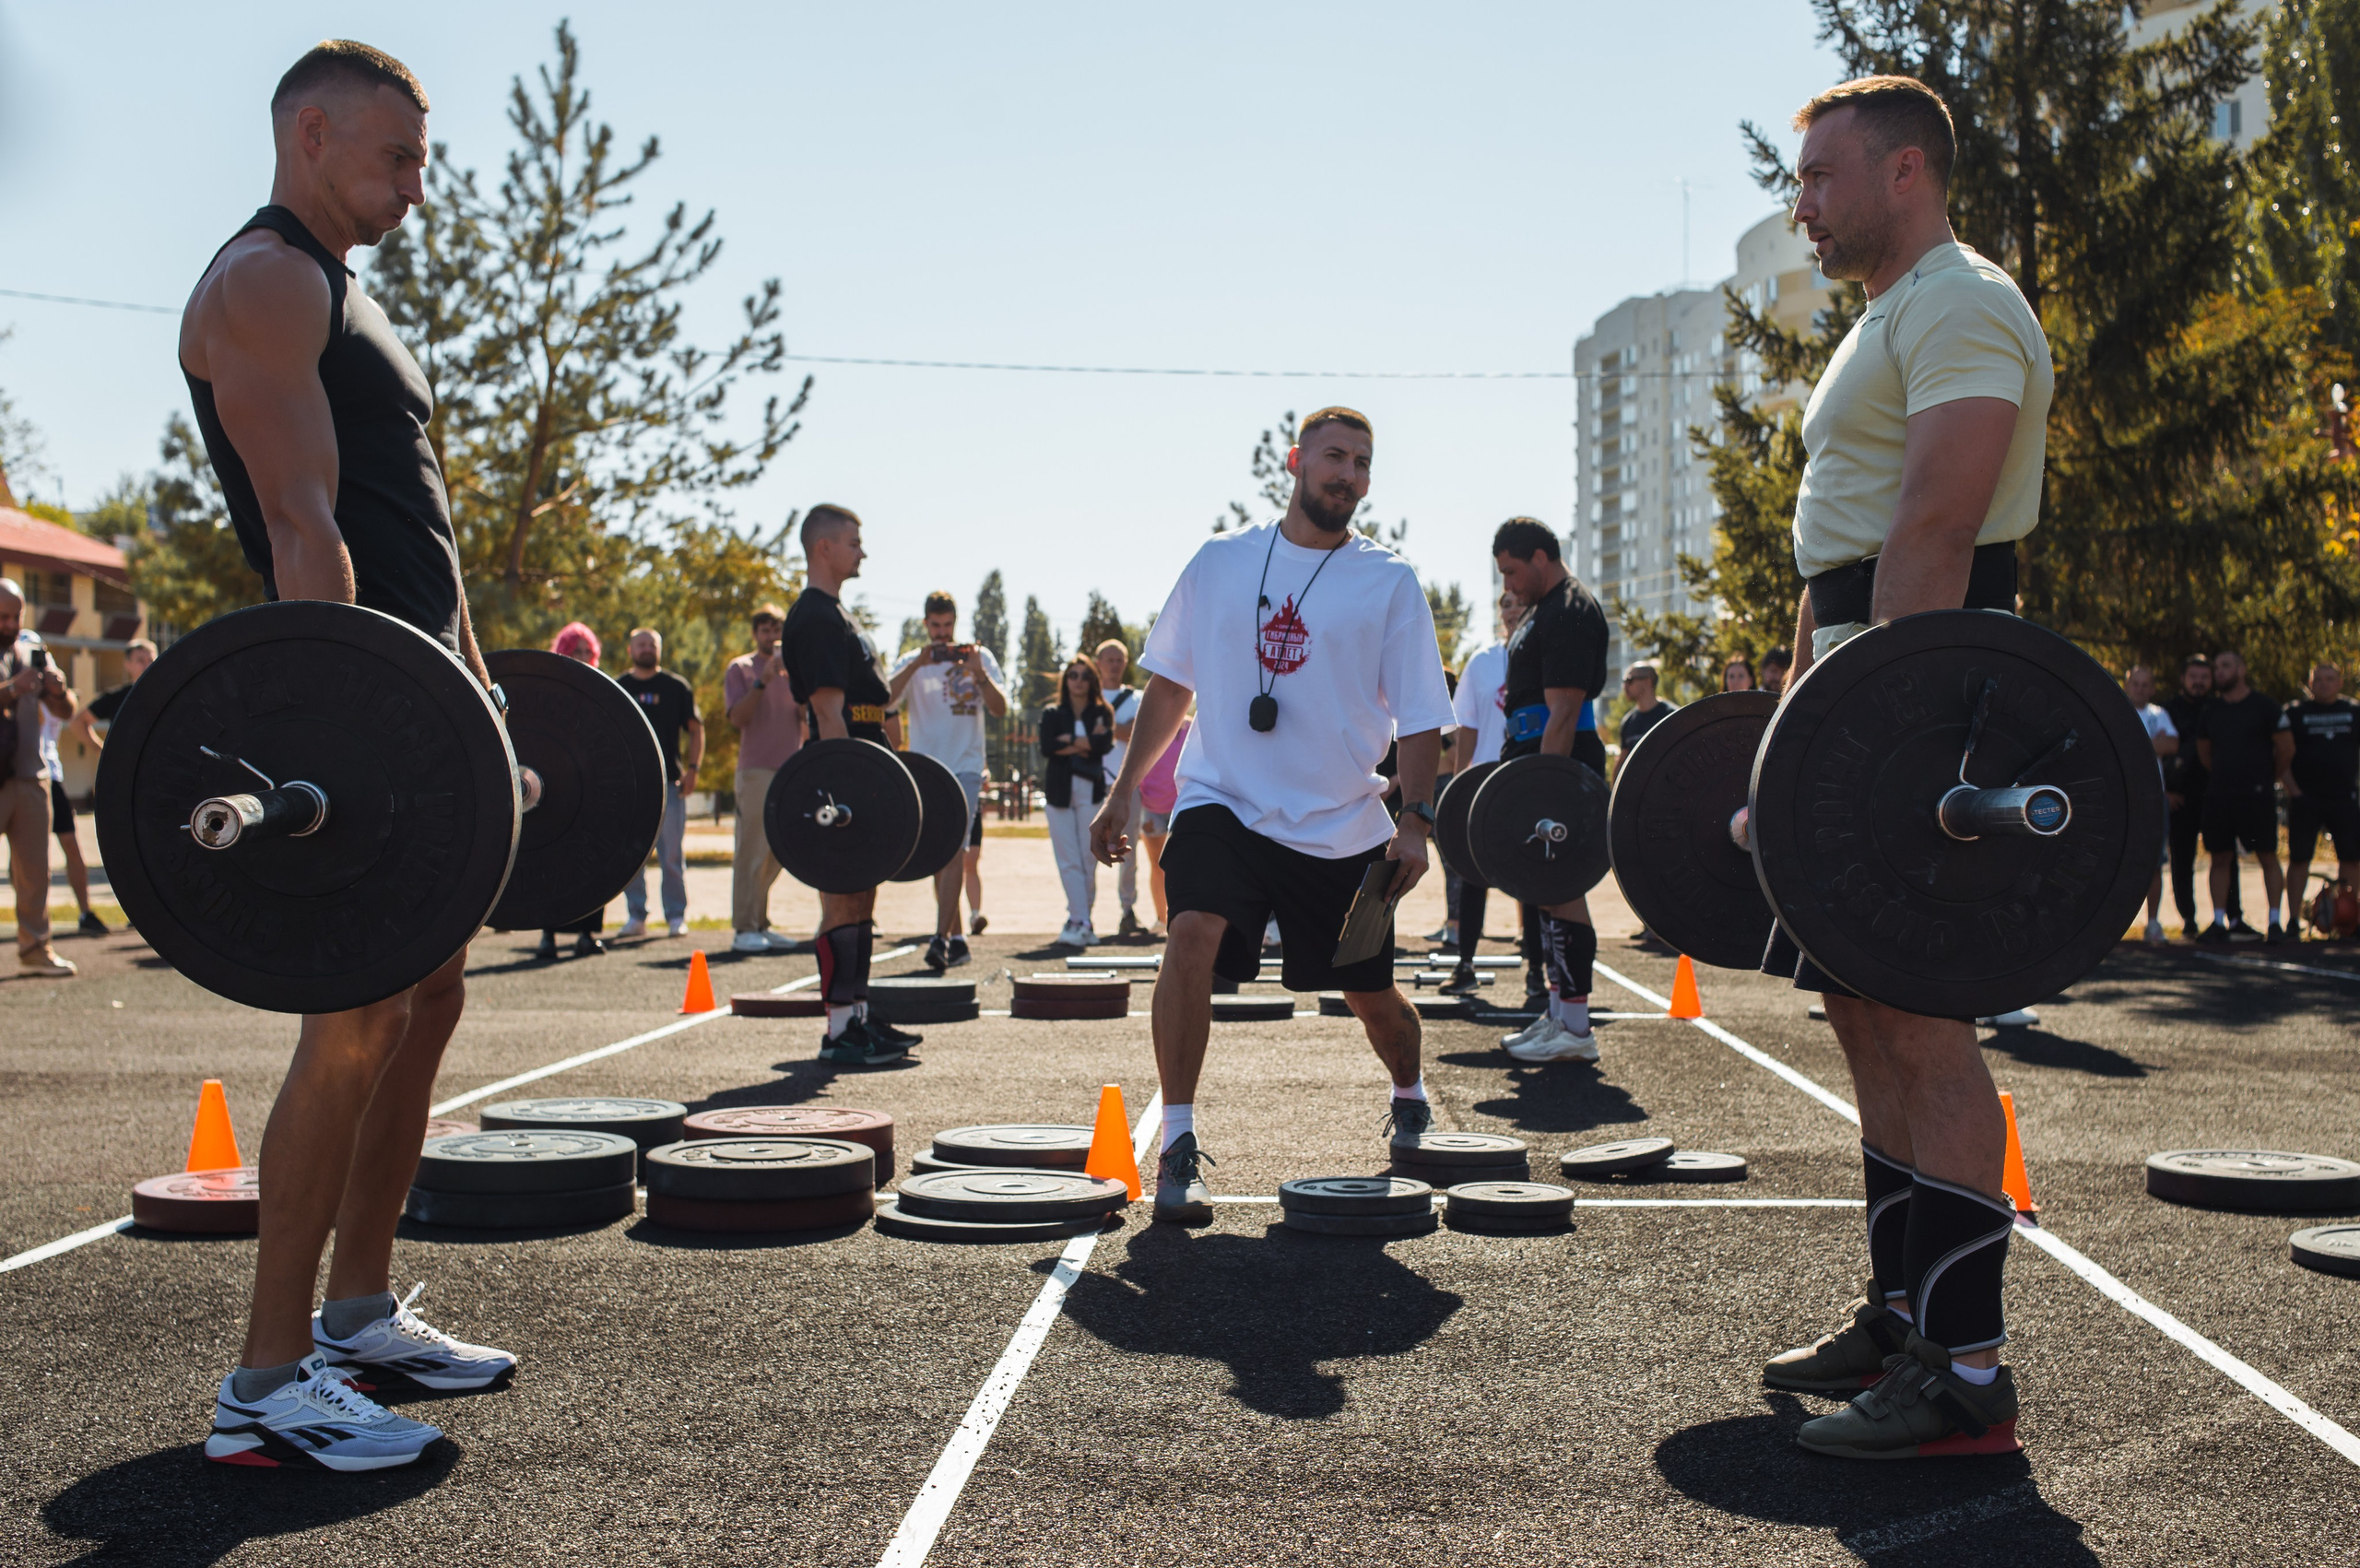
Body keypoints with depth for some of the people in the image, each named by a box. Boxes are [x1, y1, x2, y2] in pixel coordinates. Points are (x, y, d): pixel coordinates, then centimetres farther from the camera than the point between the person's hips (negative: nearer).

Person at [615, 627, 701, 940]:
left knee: (672, 855, -3)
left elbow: (696, 730, 9)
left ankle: (677, 916, 5)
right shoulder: (616, 688, 12)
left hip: (668, 782, -1)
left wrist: (692, 768, -3)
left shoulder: (677, 687, 9)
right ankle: (635, 916, 9)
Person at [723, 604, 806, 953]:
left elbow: (807, 715, 8)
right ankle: (744, 929, -6)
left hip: (789, 772, 5)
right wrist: (764, 680, -17)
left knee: (776, 855, 9)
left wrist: (796, 680, -7)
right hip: (756, 770, -5)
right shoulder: (740, 669, 3)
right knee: (751, 852, -8)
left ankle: (761, 925, 16)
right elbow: (737, 716, -9)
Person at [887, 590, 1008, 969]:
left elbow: (1000, 708, -3)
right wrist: (918, 664, -19)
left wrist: (978, 673, -17)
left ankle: (942, 938, -23)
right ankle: (957, 937, 18)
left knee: (954, 849, -18)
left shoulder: (979, 657, 5)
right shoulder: (913, 661, 8)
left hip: (965, 767, -3)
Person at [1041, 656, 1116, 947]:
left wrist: (1069, 742, -7)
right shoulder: (1052, 714, 10)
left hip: (1091, 792, 0)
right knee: (1069, 861, -6)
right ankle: (1082, 924, -8)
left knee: (1089, 860, -4)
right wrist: (1087, 743, -7)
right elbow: (1046, 748, -6)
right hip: (1059, 792, 0)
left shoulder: (1102, 713, 9)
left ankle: (1078, 920, 7)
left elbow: (1106, 744, -9)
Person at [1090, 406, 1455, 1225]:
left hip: (1343, 827, 0)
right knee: (1193, 932, -27)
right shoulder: (1221, 561, 3)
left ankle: (1410, 1099, 47)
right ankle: (1177, 1144, -20)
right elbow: (1169, 682, 12)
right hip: (1224, 802, 0)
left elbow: (1421, 718, -2)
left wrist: (1415, 820, -14)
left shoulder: (1390, 583, -2)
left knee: (1371, 994, 13)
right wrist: (1123, 791, 10)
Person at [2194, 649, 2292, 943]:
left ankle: (2275, 922, 2)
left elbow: (2286, 748, 2)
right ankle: (2219, 923, 8)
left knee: (2268, 857, -2)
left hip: (2256, 795, -4)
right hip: (2219, 795, 4)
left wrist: (2266, 777, 10)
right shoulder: (2210, 712, 10)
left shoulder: (2264, 707, -3)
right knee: (2220, 858, 5)